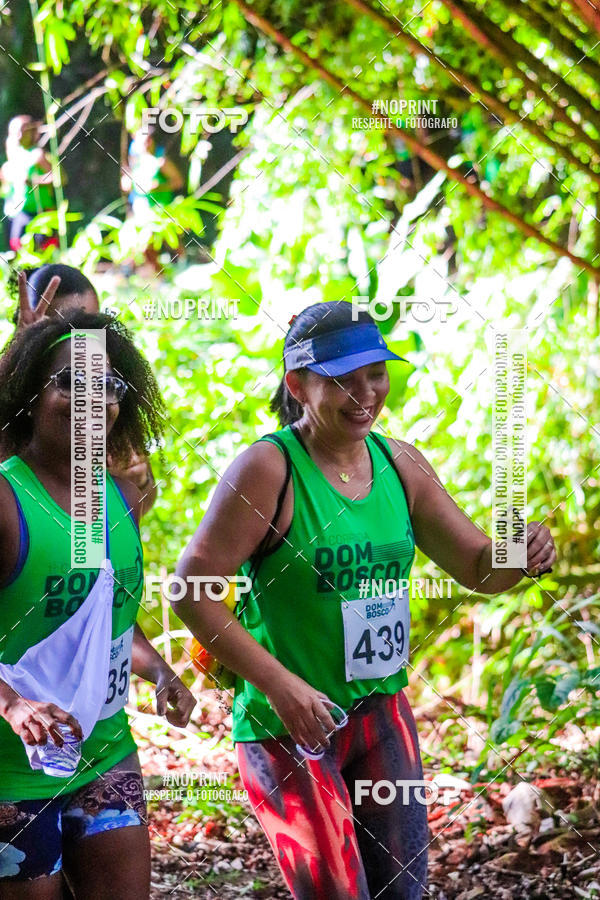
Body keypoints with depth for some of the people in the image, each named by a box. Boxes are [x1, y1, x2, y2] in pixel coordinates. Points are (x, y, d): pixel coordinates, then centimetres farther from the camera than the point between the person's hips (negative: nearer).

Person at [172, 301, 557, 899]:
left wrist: (520, 554, -13)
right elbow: (191, 589, -18)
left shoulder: (399, 464, 3)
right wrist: (278, 684, -22)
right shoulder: (269, 468, -15)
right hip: (287, 722, -6)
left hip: (381, 710, 6)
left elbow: (479, 569, 10)